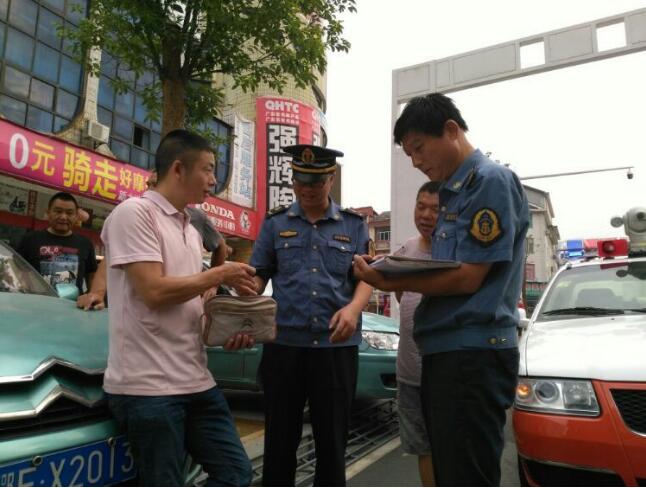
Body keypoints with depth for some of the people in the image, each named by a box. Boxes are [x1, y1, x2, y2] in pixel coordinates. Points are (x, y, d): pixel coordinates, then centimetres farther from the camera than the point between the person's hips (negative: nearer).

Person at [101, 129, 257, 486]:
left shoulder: (191, 231, 17)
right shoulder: (134, 213, -9)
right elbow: (155, 292, -19)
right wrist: (220, 275, -7)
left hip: (196, 382, 9)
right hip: (148, 386, -8)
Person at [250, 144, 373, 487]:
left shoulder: (354, 224, 7)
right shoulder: (275, 223, 7)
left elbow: (365, 276, 4)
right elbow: (258, 275, 6)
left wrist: (354, 307, -17)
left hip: (337, 345, 0)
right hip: (284, 343, 0)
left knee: (332, 439, 12)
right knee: (280, 438, 12)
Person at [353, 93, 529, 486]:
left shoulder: (491, 180, -9)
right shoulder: (452, 192, 18)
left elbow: (468, 278, -17)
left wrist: (390, 282, -14)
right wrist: (402, 272, 5)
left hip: (473, 352, -9)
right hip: (444, 351, 9)